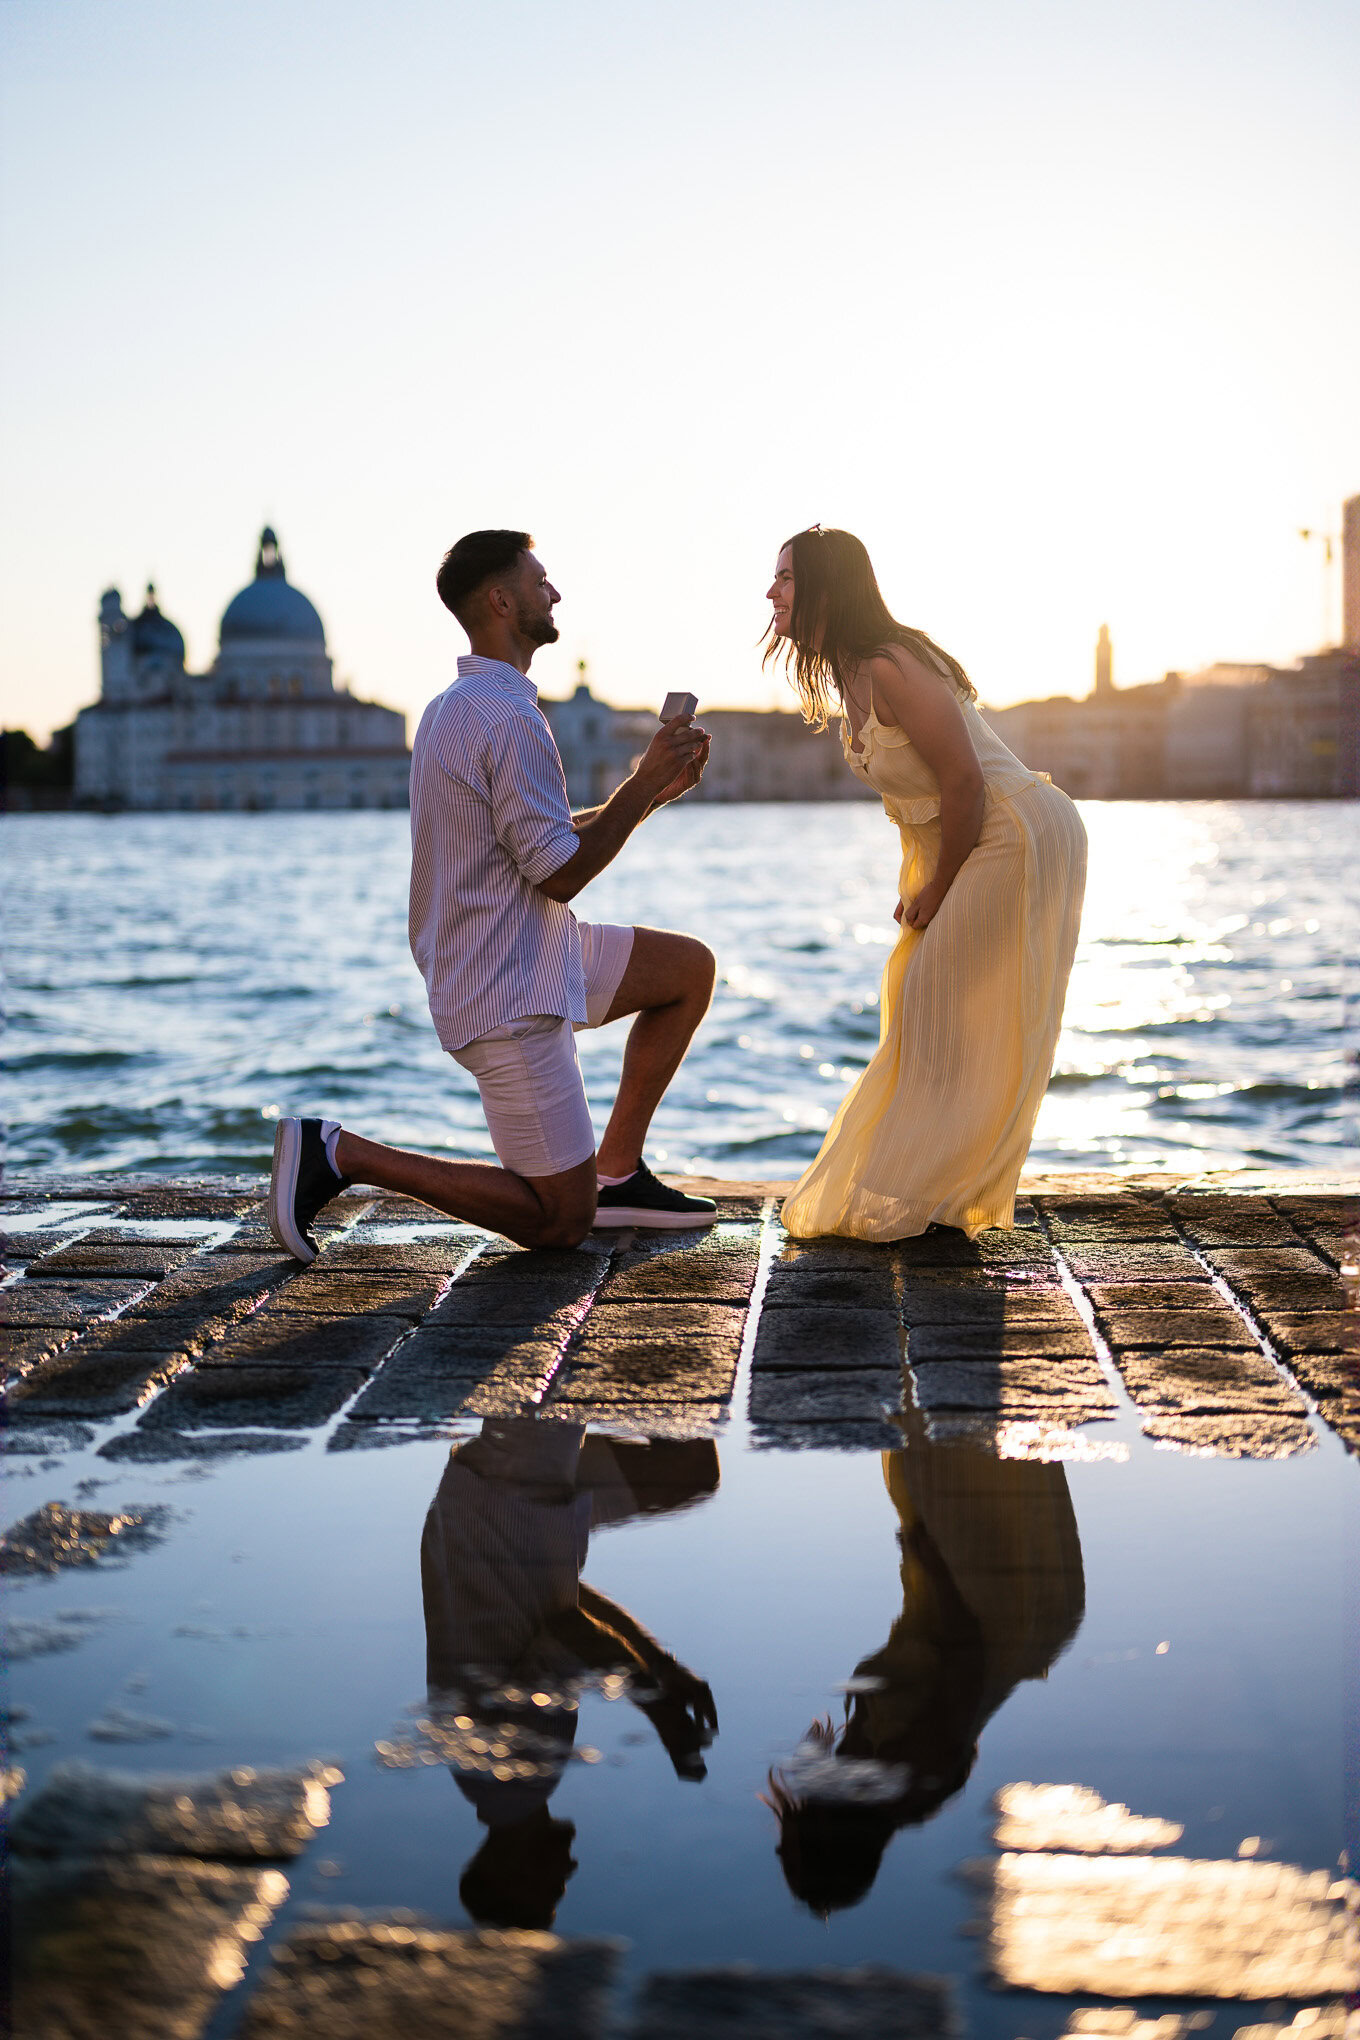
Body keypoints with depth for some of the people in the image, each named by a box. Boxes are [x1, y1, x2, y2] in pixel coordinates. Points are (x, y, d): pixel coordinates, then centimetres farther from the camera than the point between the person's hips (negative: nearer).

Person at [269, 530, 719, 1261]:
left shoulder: (453, 708, 12)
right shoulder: (510, 720, -22)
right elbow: (561, 872, -20)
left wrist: (651, 791, 10)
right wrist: (643, 782, -10)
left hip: (521, 958, 10)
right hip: (510, 996, -10)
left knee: (691, 968, 17)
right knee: (562, 1222, -2)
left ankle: (617, 1174, 17)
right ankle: (342, 1154, -4)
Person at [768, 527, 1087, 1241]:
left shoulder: (890, 668, -23)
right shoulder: (851, 673, 8)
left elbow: (963, 782, -25)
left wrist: (936, 891, -15)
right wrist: (914, 882, 8)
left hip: (1017, 840, -10)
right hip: (967, 847, 10)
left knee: (957, 1020, -5)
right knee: (916, 1001, 13)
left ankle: (912, 1200, 4)